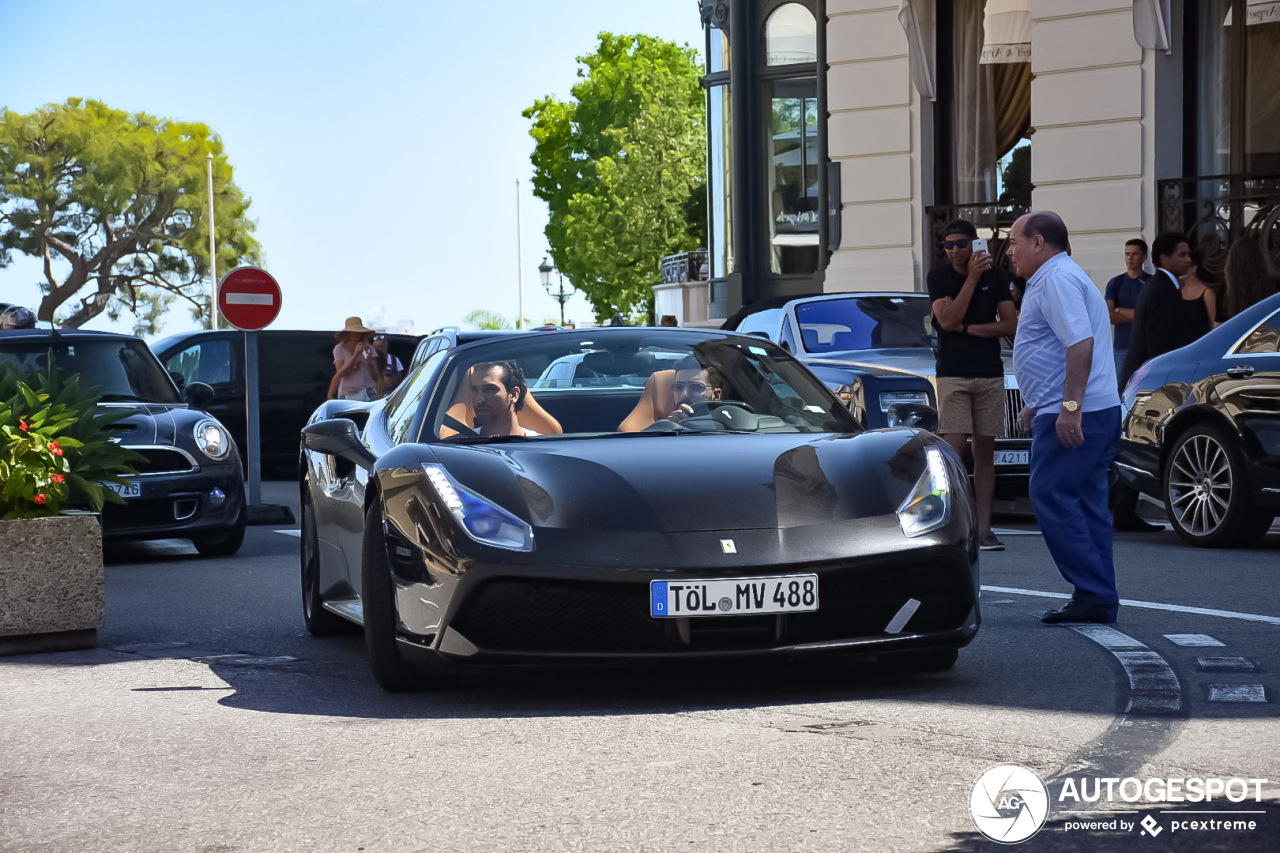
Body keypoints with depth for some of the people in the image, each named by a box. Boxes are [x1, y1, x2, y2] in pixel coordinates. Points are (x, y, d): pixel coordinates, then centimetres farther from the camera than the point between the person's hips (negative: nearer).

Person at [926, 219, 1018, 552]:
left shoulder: (995, 277, 7)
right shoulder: (938, 277, 1)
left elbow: (1010, 324, 0)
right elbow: (948, 321, -13)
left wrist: (965, 328, -8)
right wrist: (972, 278, -14)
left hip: (990, 374, 3)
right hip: (953, 374, -3)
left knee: (985, 450, 3)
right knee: (954, 447, -14)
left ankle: (983, 530, 4)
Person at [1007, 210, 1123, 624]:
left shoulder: (1057, 279, -11)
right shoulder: (1058, 278, 23)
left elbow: (1080, 343, -23)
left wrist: (1069, 407, -28)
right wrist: (1039, 405, 34)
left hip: (1071, 416, -11)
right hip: (1092, 413, 11)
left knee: (1051, 497, -11)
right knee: (1084, 504, 9)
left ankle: (1093, 593, -13)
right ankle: (1098, 600, 8)